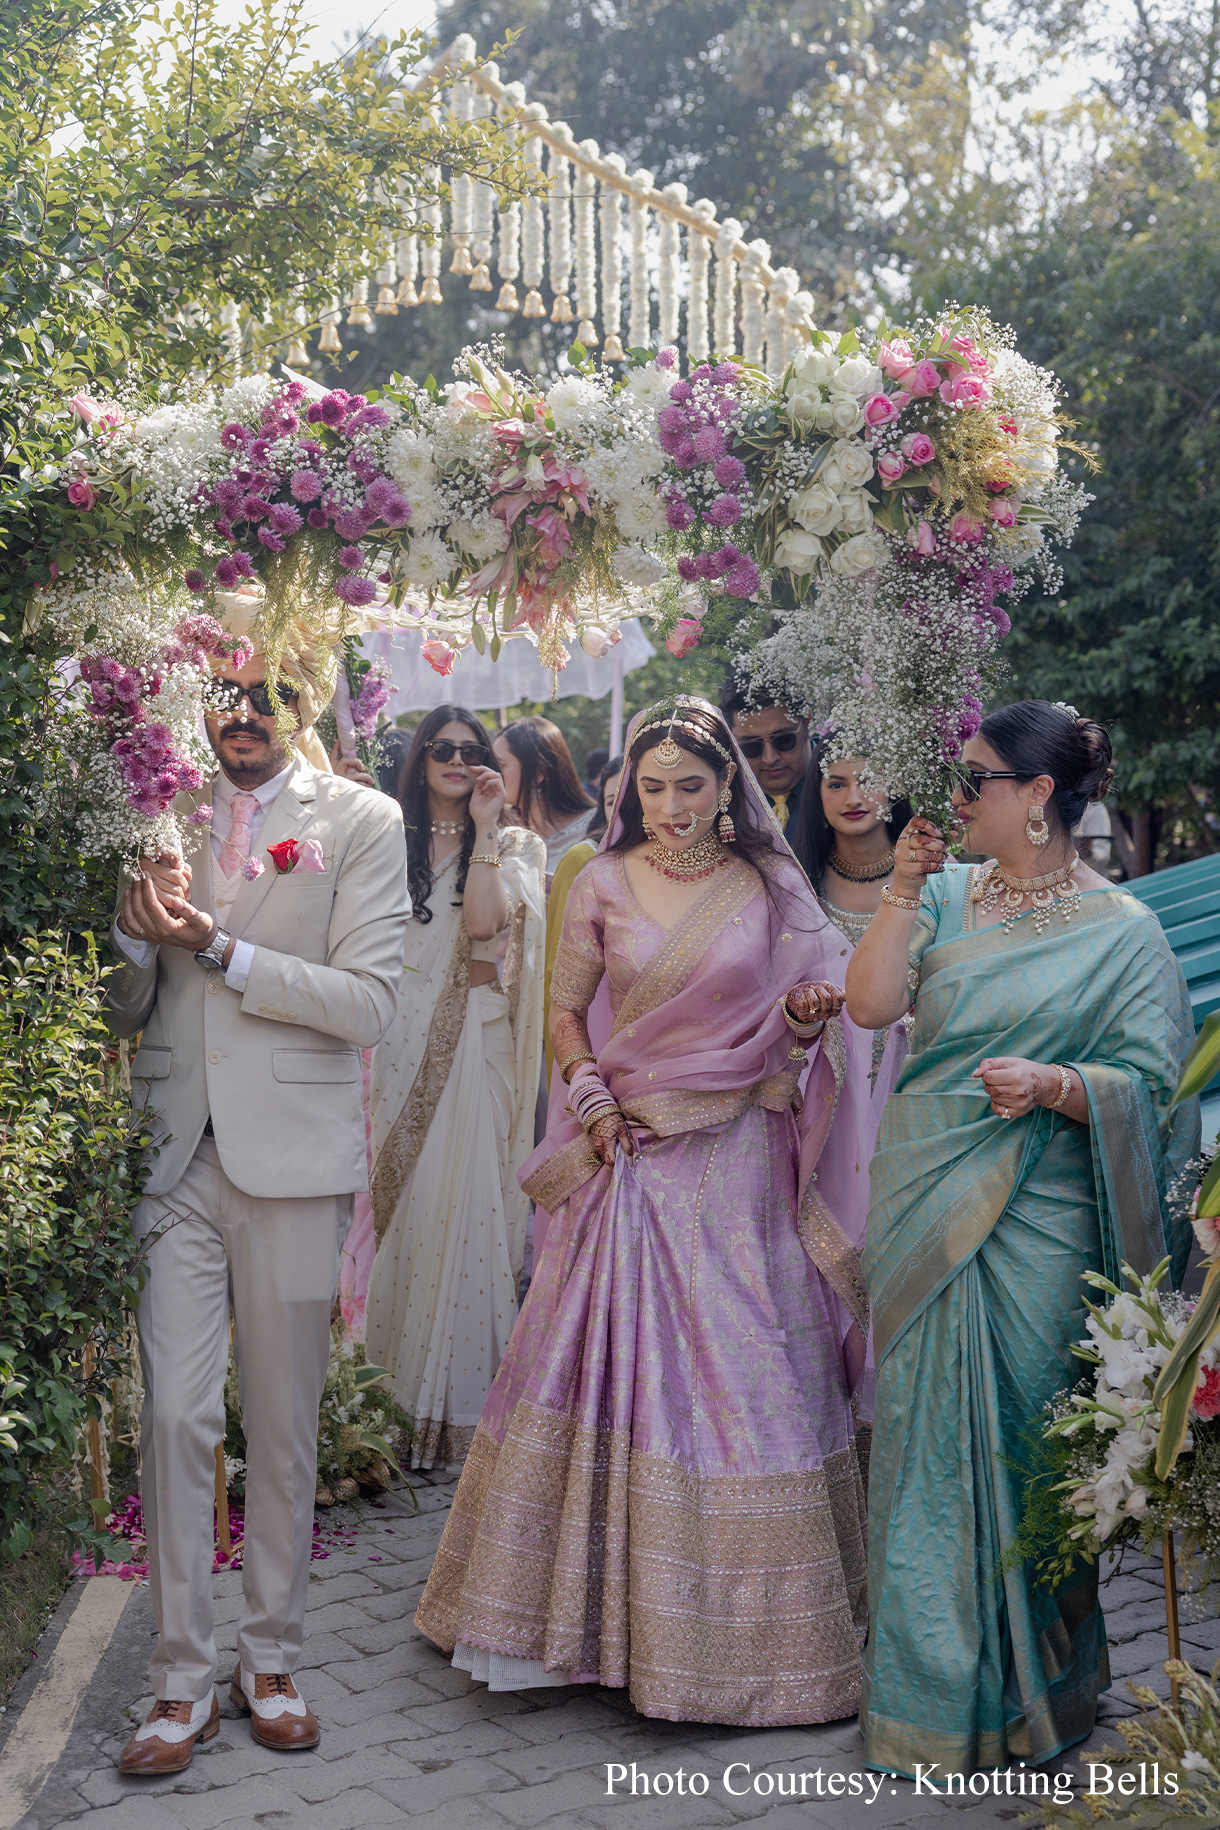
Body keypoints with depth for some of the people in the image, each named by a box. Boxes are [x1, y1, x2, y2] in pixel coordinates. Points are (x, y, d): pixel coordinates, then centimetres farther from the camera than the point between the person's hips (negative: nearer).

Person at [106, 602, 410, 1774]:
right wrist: (138, 936, -10)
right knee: (174, 1417, -1)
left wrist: (219, 949, -16)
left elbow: (367, 1004, -8)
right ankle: (182, 1679, 10)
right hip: (173, 1154, 2)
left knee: (284, 1425, 7)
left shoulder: (361, 822, 1)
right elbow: (122, 1011, 12)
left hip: (292, 1157, -2)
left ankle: (270, 1663, 21)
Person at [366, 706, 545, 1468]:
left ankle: (459, 1397, 2)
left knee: (462, 1198, -5)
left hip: (472, 1041, -2)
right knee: (400, 1199, 2)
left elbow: (484, 922, -13)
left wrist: (485, 828, -12)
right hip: (401, 1039, 2)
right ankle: (399, 1391, 11)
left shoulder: (511, 843, 6)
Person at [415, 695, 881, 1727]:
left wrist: (804, 1020, -15)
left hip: (736, 1166, -1)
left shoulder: (771, 890, 3)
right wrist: (591, 1102, -2)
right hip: (631, 1156, 1)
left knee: (739, 1372, 0)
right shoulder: (604, 886, 4)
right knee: (608, 1364, 2)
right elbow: (566, 1010, 12)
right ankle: (596, 1607, 16)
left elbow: (792, 1034, 7)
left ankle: (742, 1627, 13)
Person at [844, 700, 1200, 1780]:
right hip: (924, 1205, 4)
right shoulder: (947, 895, 9)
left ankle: (1027, 1699, 19)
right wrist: (904, 888, -7)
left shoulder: (1121, 930, -3)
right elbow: (871, 1003, -3)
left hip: (1035, 1225, -4)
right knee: (924, 1437, 9)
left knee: (1022, 1442, 1)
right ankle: (931, 1686, 23)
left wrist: (1054, 1085, -24)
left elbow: (1151, 1082, -8)